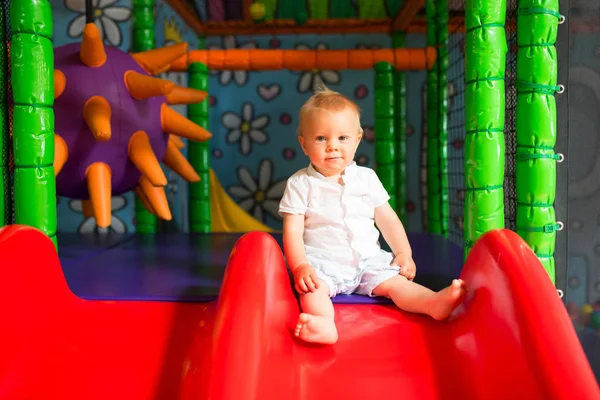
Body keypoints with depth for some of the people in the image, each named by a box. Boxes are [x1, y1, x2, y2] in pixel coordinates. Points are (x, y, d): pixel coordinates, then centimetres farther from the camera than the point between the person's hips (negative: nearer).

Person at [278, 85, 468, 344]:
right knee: (312, 288, -32)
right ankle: (324, 324, -56)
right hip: (322, 262, -3)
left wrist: (404, 252, 1)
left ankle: (435, 303, -37)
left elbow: (387, 219, 13)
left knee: (395, 282, -18)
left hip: (368, 259, 4)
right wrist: (300, 266, -22)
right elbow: (293, 232, -7)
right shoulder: (300, 184, -1)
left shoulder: (366, 178, 8)